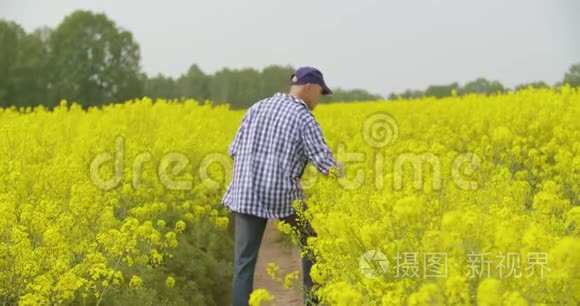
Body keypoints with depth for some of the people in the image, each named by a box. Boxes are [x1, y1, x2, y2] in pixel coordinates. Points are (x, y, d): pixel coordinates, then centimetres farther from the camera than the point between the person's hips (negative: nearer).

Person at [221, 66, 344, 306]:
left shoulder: (257, 108, 10)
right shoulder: (304, 118, -6)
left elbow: (234, 150, 12)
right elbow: (326, 165, -11)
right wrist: (339, 169, 11)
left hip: (246, 195, 3)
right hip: (282, 196, -3)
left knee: (244, 261, 3)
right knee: (311, 241, 23)